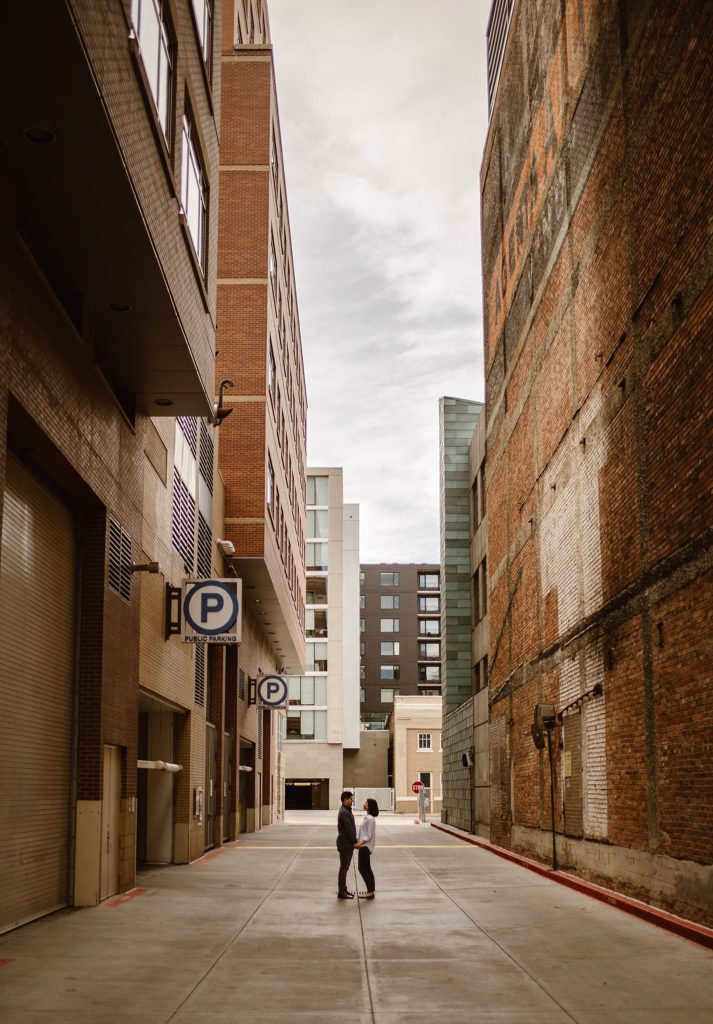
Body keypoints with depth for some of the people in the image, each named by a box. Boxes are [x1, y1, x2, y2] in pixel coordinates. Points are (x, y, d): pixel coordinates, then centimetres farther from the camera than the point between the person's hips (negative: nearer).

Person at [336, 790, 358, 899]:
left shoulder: (347, 811, 15)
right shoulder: (344, 812, -18)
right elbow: (349, 829, -21)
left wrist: (354, 841, 12)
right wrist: (355, 842, -15)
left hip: (347, 843, 10)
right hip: (345, 843, -10)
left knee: (345, 867, 15)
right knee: (344, 867, -5)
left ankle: (343, 889, 22)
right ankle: (341, 892, -1)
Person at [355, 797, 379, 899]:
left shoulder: (370, 819, -19)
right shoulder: (367, 817, 11)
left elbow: (368, 835, -21)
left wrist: (360, 844, -25)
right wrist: (359, 843, 11)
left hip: (366, 846, -10)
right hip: (364, 846, 10)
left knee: (363, 868, -7)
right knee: (366, 868, 13)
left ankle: (370, 891, -5)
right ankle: (371, 890, 18)